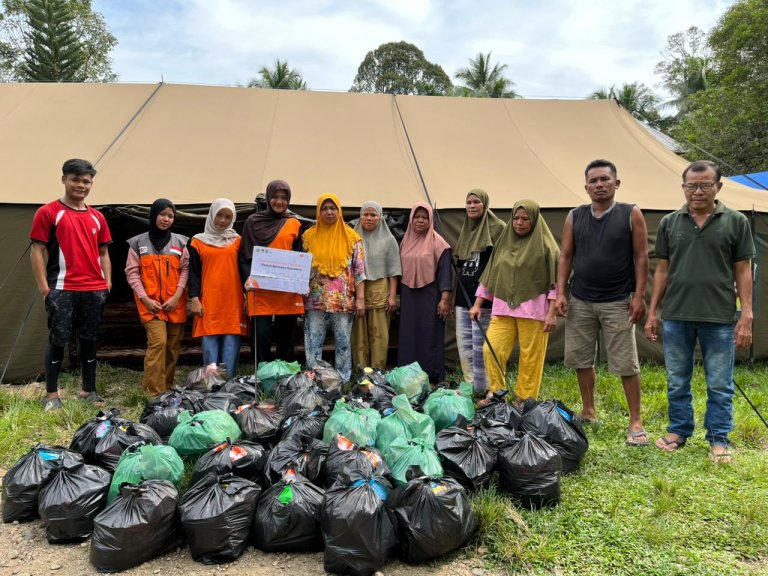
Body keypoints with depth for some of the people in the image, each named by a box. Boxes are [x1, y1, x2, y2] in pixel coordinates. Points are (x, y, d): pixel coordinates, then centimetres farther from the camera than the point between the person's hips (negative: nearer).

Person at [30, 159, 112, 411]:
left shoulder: (97, 217, 13)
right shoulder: (48, 213, -1)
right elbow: (38, 251, -4)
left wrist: (107, 283, 8)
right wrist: (43, 287, -10)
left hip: (94, 290, 5)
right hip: (62, 289, -4)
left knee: (89, 340, 11)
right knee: (58, 340, -1)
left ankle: (89, 390, 20)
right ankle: (51, 394, 10)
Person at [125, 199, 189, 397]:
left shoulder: (180, 242, 8)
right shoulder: (138, 242, 4)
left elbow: (185, 270, 4)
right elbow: (132, 273, 2)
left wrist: (177, 296, -8)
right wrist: (145, 299, -9)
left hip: (175, 304, 3)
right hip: (150, 303, -3)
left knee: (173, 346, 7)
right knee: (158, 342, -16)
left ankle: (167, 390, 20)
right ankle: (154, 393, -11)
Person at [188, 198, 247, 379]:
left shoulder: (237, 241, 13)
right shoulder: (198, 242, 9)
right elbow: (194, 272, 6)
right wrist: (194, 298, -4)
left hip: (233, 303, 1)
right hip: (209, 303, -1)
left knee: (231, 350, -1)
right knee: (210, 348, -2)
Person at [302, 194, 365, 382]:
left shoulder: (351, 237, 2)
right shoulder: (309, 236, 6)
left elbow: (359, 270, 1)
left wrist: (360, 298, -6)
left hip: (343, 300, -1)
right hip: (316, 299, 1)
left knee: (343, 342, 5)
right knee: (313, 342, 4)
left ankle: (343, 380, 15)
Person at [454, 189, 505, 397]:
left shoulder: (497, 228, -6)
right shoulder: (466, 229, 17)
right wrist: (454, 294, 19)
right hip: (463, 294, 8)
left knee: (479, 344, -4)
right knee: (463, 341, 10)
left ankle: (480, 389, 6)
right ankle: (469, 383, 22)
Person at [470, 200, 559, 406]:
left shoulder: (544, 244, -1)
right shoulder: (504, 242, 12)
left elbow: (555, 281, -3)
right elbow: (490, 275, 16)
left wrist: (552, 312, -11)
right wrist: (477, 304, 12)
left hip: (533, 309, -4)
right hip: (503, 307, 4)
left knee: (530, 356, 1)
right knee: (491, 349, -5)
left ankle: (524, 399, 15)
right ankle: (496, 392, 13)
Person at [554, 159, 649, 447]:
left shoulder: (631, 215, -1)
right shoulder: (574, 217, 6)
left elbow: (641, 257, -2)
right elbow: (565, 256, 8)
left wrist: (639, 296, -9)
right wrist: (560, 292, 0)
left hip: (618, 303, -3)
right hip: (580, 302, 4)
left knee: (626, 363, -1)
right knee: (581, 359, 11)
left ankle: (636, 423, 11)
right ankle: (588, 413, 27)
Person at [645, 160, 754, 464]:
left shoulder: (736, 222, 1)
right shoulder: (669, 223, 6)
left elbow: (743, 271, 1)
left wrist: (746, 315, -5)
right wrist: (652, 312, 7)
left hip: (719, 319, -2)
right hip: (676, 316, 2)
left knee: (720, 386, 7)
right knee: (677, 382, 12)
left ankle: (719, 439, 21)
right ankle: (678, 431, 27)